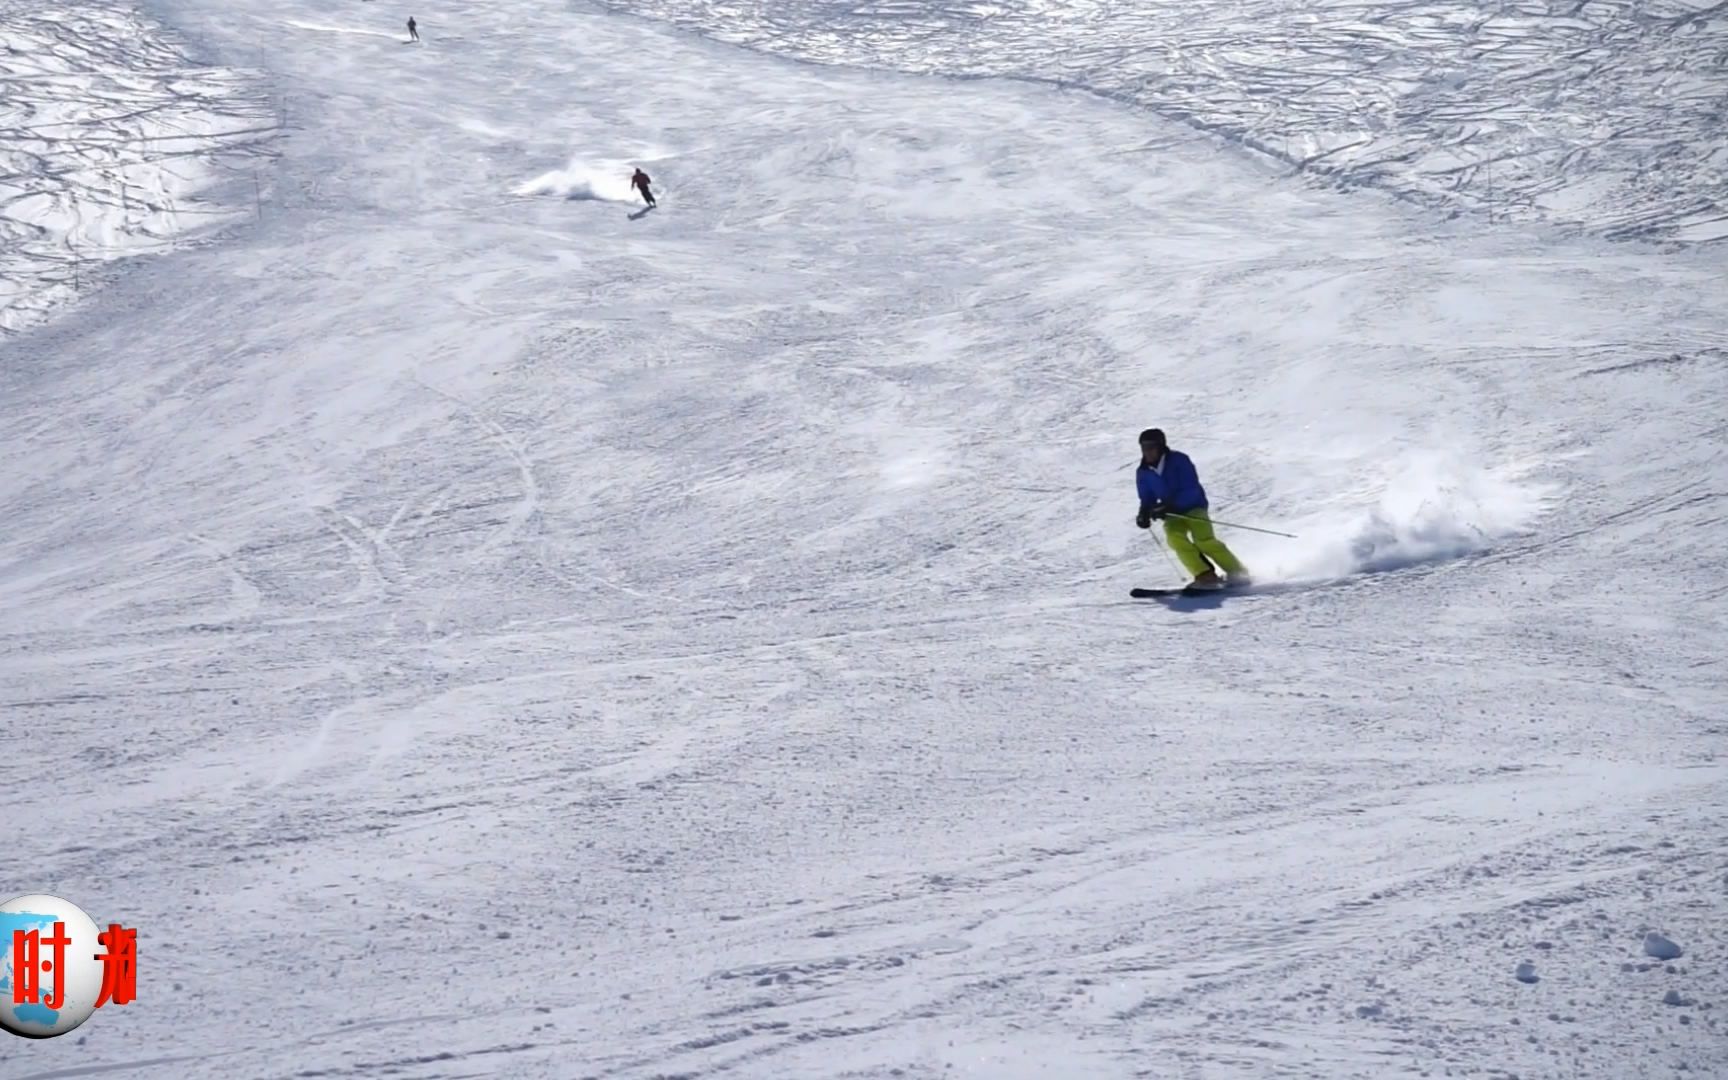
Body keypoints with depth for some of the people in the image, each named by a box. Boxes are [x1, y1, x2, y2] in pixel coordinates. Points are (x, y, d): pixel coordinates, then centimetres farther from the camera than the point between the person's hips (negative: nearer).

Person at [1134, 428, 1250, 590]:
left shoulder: (1178, 460, -17)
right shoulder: (1143, 473, -1)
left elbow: (1192, 490, -23)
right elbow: (1147, 499, 9)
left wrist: (1168, 506, -33)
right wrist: (1144, 513, -15)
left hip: (1193, 507, -4)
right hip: (1172, 514, 4)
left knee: (1204, 540, -25)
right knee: (1175, 537, -27)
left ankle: (1238, 572, -10)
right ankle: (1206, 576, -26)